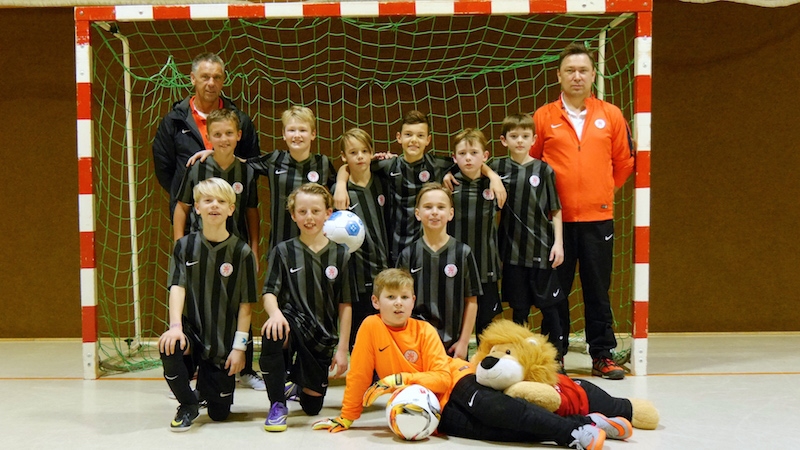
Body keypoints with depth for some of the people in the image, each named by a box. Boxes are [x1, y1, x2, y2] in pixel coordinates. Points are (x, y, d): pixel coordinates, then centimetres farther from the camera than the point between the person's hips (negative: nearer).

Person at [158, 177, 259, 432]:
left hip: (223, 344, 0)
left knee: (219, 413, 1)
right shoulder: (185, 246, 0)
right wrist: (175, 325, -27)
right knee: (169, 348, -35)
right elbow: (177, 287, -10)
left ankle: (208, 384, 38)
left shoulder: (241, 252, -5)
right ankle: (188, 405, -7)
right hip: (192, 331, 1)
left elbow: (246, 304, -4)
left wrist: (239, 346, -8)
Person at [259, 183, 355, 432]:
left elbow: (345, 305, 3)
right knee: (272, 333, -39)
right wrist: (275, 312, -31)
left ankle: (296, 382, 45)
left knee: (312, 407, 6)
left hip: (323, 337, 2)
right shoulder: (283, 251, 0)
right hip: (293, 324, -1)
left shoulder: (340, 255, 1)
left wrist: (342, 349, -1)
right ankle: (278, 405, -19)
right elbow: (269, 292, -7)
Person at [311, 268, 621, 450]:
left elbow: (442, 378, -11)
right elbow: (358, 375, 0)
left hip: (456, 382, 0)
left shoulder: (424, 331, -4)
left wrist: (399, 379, -20)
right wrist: (346, 418, 0)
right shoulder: (371, 327, -5)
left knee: (490, 407, -32)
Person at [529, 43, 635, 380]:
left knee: (598, 289, 6)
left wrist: (604, 191, 14)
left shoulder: (611, 115, 5)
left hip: (597, 217, 1)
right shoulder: (543, 117, 2)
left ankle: (603, 355, 15)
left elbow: (624, 162, 13)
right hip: (556, 218, 0)